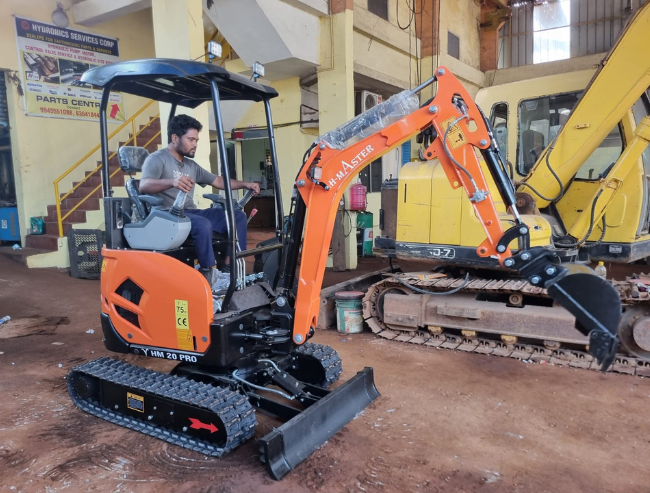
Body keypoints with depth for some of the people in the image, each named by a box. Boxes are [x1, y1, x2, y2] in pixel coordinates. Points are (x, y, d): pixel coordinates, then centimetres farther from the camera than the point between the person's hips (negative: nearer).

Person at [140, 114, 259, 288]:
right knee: (203, 224, -37)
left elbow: (218, 181, 25)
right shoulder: (157, 159, -3)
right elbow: (144, 186, -22)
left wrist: (245, 184, 11)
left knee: (238, 215, -6)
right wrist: (172, 181, -42)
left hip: (191, 213, 8)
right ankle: (210, 275, -26)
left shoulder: (191, 165, 20)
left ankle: (231, 268, -13)